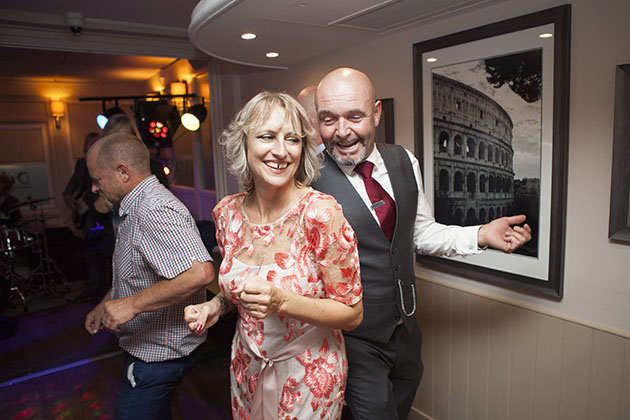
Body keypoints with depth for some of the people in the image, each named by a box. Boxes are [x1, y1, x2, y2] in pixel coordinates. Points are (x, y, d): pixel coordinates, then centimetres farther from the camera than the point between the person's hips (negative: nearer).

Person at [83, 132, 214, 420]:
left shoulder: (155, 211, -28)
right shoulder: (136, 208, 9)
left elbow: (199, 273, -41)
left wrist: (131, 304, -33)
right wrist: (104, 307, 23)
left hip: (158, 356, -10)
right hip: (145, 348, 10)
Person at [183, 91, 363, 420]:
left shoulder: (321, 212, -25)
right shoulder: (227, 212, -9)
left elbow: (352, 313, -18)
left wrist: (282, 302, -32)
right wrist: (216, 305, -10)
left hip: (309, 373, -4)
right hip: (246, 367, 5)